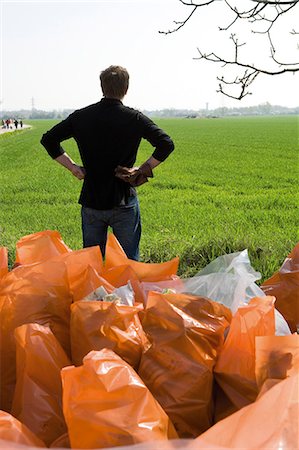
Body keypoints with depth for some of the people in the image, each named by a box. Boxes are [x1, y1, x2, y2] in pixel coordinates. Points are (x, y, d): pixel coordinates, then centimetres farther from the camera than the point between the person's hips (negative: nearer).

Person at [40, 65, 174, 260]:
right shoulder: (135, 118, -7)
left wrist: (73, 167, 5)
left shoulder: (81, 116, 1)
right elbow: (166, 144, -14)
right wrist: (144, 169, -4)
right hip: (124, 201, -3)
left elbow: (48, 139, 4)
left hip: (91, 201, 3)